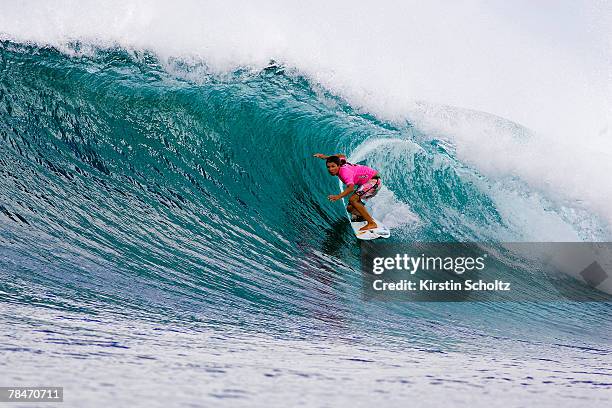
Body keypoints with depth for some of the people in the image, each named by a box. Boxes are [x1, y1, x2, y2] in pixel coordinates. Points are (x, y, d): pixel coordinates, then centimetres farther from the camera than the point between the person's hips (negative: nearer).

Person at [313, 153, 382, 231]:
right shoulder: (341, 163, -3)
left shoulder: (344, 171, -28)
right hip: (364, 183, 9)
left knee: (353, 200, -27)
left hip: (374, 181, -9)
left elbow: (351, 188, -43)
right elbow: (342, 156, 22)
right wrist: (325, 157, 21)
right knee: (350, 208, 3)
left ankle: (372, 223, -24)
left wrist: (338, 196, -56)